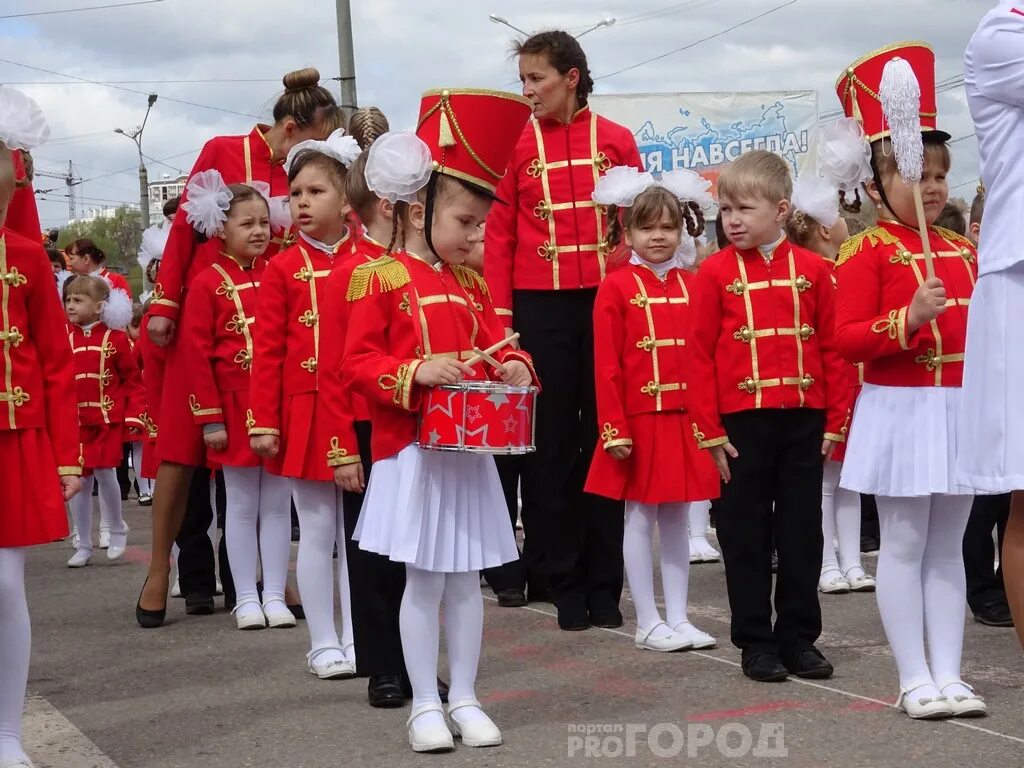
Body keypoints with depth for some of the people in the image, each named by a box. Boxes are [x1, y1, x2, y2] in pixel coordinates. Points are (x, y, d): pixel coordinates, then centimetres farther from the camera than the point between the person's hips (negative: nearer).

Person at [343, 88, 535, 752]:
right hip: (412, 450, -5)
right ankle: (426, 705, 12)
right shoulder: (379, 278, -7)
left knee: (467, 576, 9)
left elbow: (495, 345, 13)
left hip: (470, 449, 5)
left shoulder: (472, 283, 11)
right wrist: (415, 372, -24)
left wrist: (514, 368, -9)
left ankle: (465, 698, 19)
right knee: (424, 579, 2)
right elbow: (358, 362, -10)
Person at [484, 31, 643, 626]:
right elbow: (500, 234, 3)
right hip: (538, 306, 0)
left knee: (605, 436, 4)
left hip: (607, 302, 0)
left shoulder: (616, 140, 4)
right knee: (550, 441, 4)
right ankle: (559, 578, 12)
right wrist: (501, 314, -4)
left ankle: (605, 582, 11)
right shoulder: (518, 145, 4)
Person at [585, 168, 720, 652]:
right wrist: (614, 428, -12)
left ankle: (678, 618, 17)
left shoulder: (690, 285, 8)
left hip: (685, 421, 4)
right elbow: (607, 366, -8)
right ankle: (648, 624, 10)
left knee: (677, 520, 10)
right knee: (640, 519, 4)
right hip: (640, 420, -4)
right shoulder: (617, 288, -4)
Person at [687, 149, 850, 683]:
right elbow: (700, 355, -3)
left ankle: (799, 637, 19)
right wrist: (709, 430, -7)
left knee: (802, 530, 8)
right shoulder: (716, 272, -1)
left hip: (803, 419, 2)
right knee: (746, 533, 5)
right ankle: (755, 642, 14)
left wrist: (837, 419, 2)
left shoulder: (811, 269, 3)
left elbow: (831, 348, 5)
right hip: (742, 421, -2)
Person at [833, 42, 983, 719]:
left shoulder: (963, 251, 11)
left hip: (960, 409, 6)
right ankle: (916, 680, 7)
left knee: (948, 545, 9)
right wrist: (909, 318, -24)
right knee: (904, 544, 1)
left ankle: (950, 675, 14)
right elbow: (848, 338, -14)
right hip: (901, 408, -6)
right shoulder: (868, 251, -7)